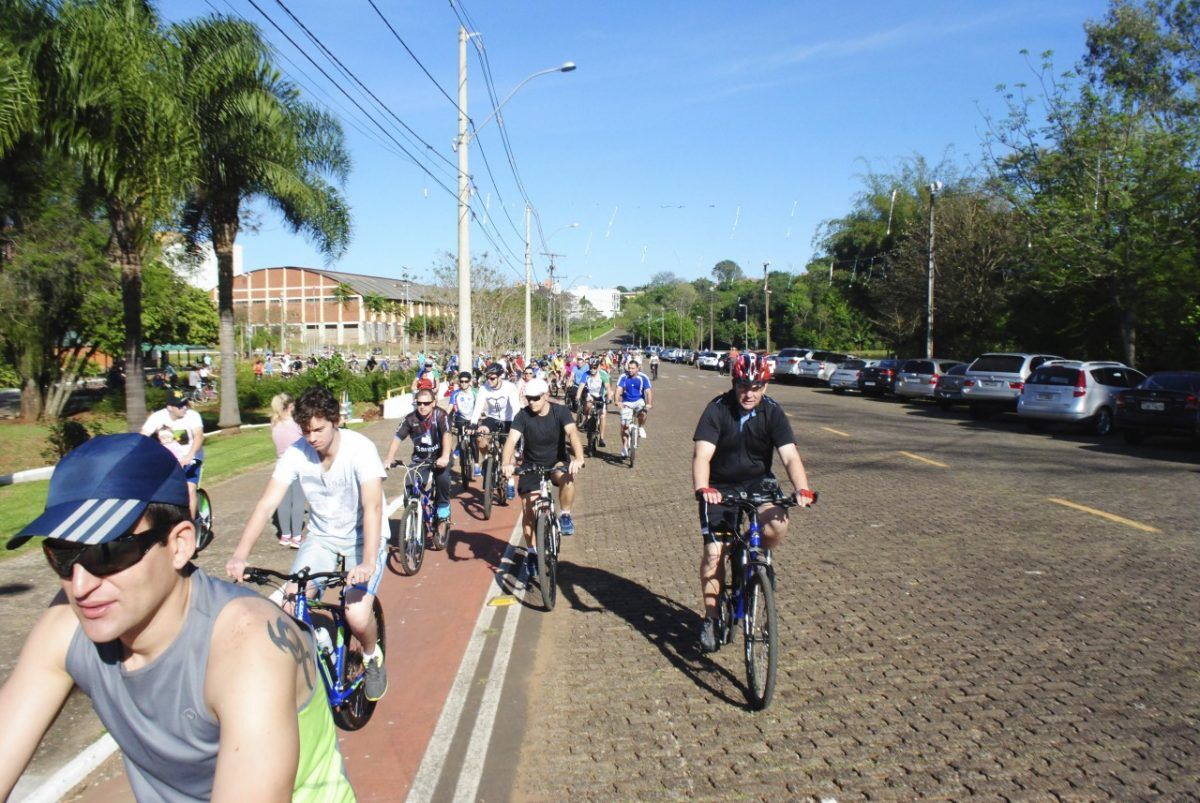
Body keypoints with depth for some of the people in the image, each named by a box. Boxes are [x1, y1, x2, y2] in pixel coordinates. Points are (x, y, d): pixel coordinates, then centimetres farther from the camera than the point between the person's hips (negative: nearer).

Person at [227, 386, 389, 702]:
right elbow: (266, 504, -16)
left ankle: (372, 657, 14)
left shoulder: (360, 448, -23)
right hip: (321, 538, 4)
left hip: (362, 539, -4)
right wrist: (239, 556, -28)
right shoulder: (296, 452, -13)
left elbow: (373, 506, -32)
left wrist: (367, 562, -44)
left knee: (357, 617, -21)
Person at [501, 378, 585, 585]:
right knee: (528, 510, -6)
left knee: (567, 478, -36)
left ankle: (565, 516, -11)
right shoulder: (523, 416, -15)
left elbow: (572, 433, -32)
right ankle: (531, 554, 12)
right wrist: (506, 463, -47)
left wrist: (578, 458, -51)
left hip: (557, 461, -1)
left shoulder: (560, 412, -16)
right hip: (532, 465, 1)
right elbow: (511, 440, -27)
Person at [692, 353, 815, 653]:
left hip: (758, 482, 1)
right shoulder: (718, 409, -16)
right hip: (720, 487, -1)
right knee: (713, 552, -8)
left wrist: (802, 489, -39)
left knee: (778, 523, -29)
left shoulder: (772, 412, -11)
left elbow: (790, 456, -20)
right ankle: (710, 617, 13)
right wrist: (702, 489, -46)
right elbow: (702, 455, -27)